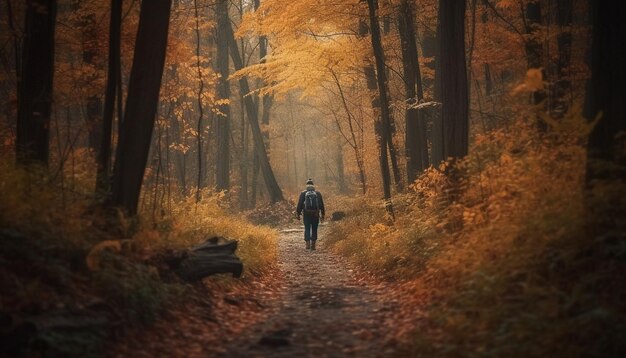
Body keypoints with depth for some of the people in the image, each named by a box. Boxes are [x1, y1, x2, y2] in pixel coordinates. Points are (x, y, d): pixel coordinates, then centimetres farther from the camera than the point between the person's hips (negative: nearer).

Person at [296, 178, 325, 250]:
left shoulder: (303, 193, 0)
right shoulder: (318, 193, 4)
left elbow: (299, 204, -2)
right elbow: (321, 205, 6)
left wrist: (298, 214, 4)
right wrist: (322, 214, 13)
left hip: (306, 214, -1)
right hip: (315, 214, 1)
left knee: (307, 229, 5)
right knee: (314, 229, 9)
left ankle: (308, 243, -11)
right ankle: (313, 245, 9)